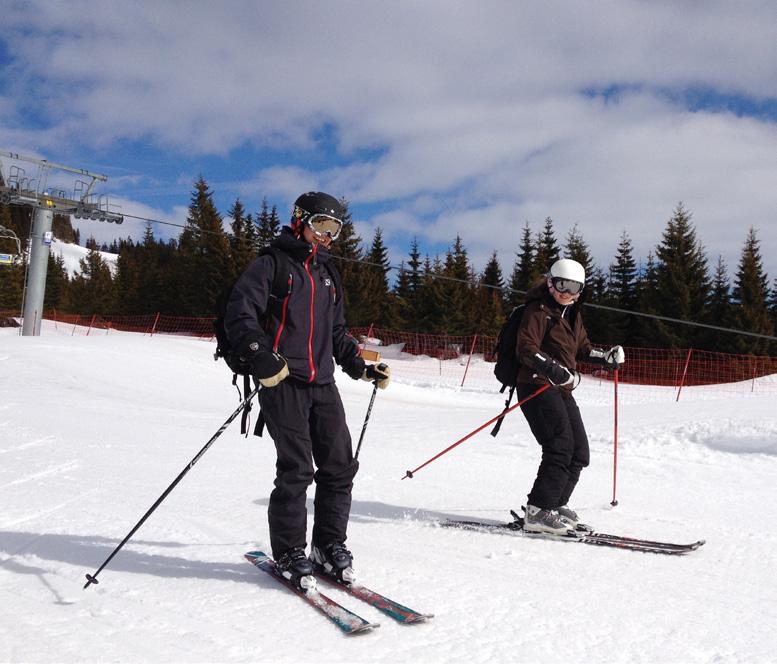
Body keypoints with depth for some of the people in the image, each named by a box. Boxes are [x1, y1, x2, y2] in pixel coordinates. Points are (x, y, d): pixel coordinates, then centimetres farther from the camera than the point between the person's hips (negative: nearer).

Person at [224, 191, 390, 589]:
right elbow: (239, 315, -10)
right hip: (282, 381, -6)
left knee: (340, 466, 4)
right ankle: (289, 552, 9)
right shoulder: (272, 263, 1)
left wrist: (362, 368, 16)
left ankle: (329, 544, 19)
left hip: (323, 384, 7)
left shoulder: (327, 274, 22)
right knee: (296, 470, -8)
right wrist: (260, 357, -25)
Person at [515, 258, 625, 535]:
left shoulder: (573, 313, 18)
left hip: (562, 390, 9)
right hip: (537, 386, -9)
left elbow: (582, 348, 26)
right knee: (561, 447, -18)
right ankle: (538, 512, -14)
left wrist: (607, 356, 8)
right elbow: (526, 349, -20)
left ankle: (555, 504, 20)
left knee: (579, 452, 8)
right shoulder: (538, 310, -8)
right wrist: (553, 370, -34)